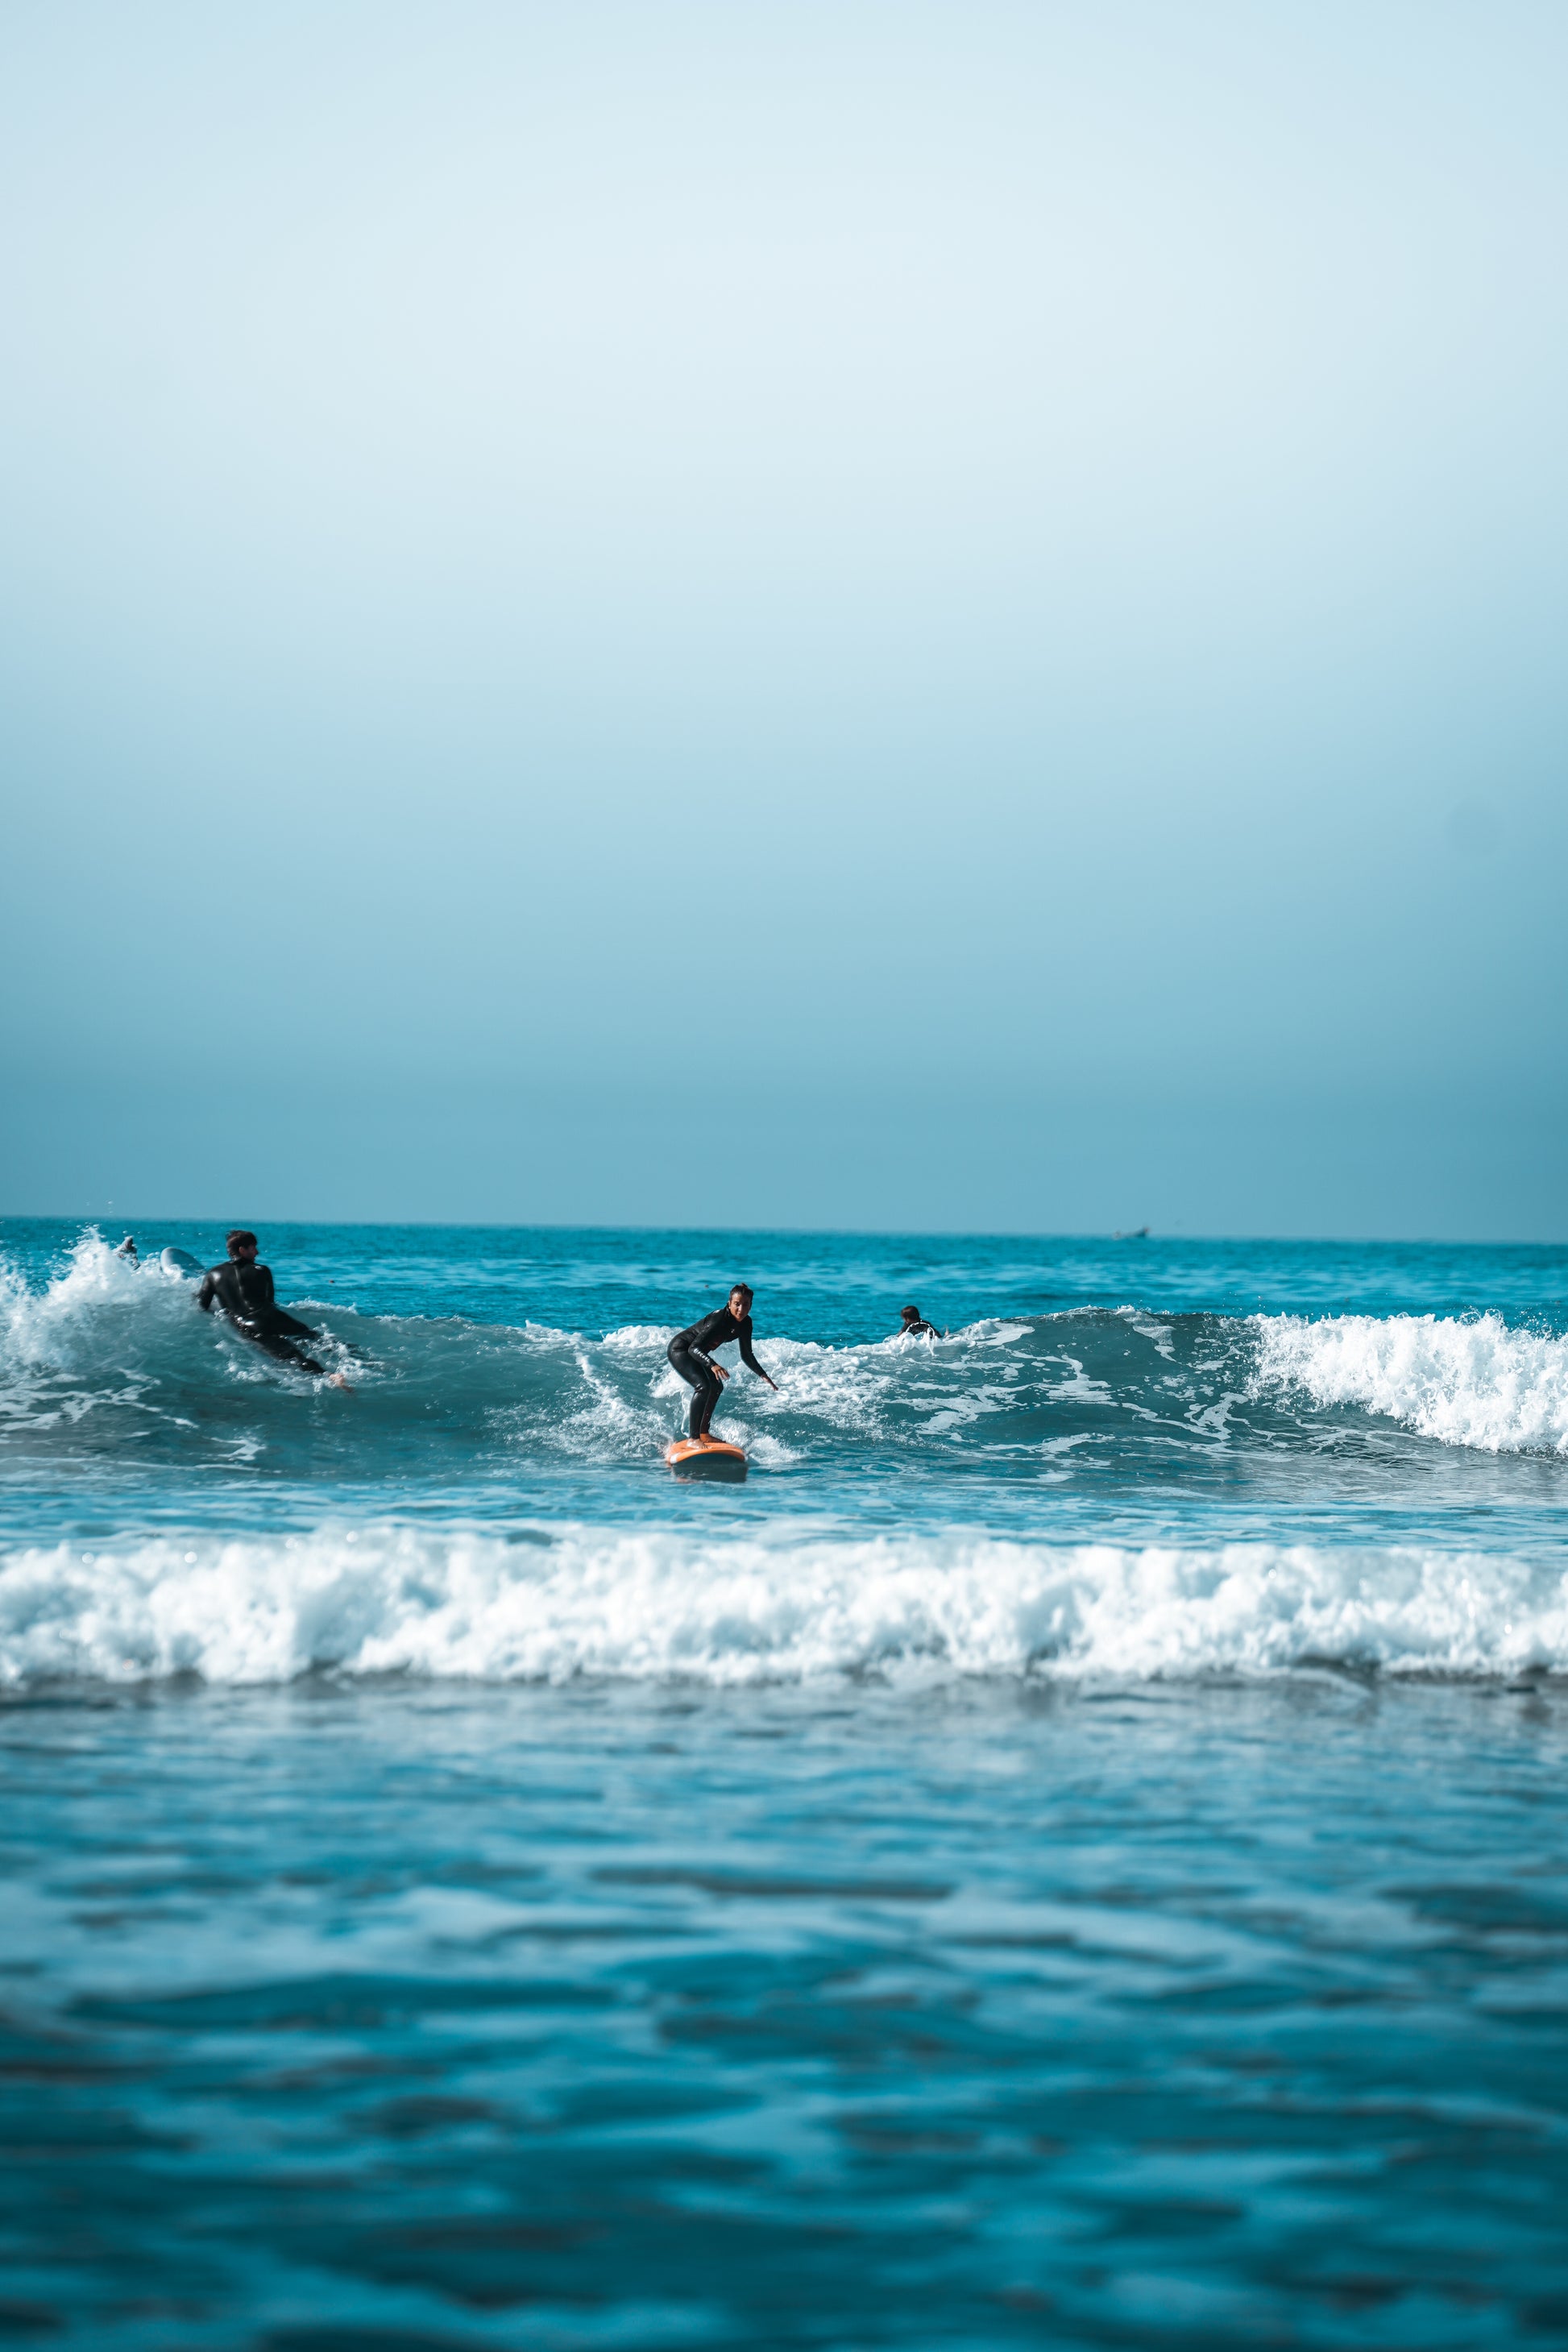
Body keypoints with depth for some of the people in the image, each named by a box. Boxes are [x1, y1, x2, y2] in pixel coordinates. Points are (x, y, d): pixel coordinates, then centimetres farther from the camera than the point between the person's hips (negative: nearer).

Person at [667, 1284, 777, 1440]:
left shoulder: (745, 1323, -5)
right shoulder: (720, 1319, -31)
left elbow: (746, 1356, 8)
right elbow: (694, 1348, -37)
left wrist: (764, 1376, -1)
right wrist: (712, 1366, -52)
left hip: (698, 1354, 9)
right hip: (679, 1349, -9)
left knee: (716, 1387, 11)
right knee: (703, 1386, -24)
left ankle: (703, 1433, 18)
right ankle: (692, 1438, -25)